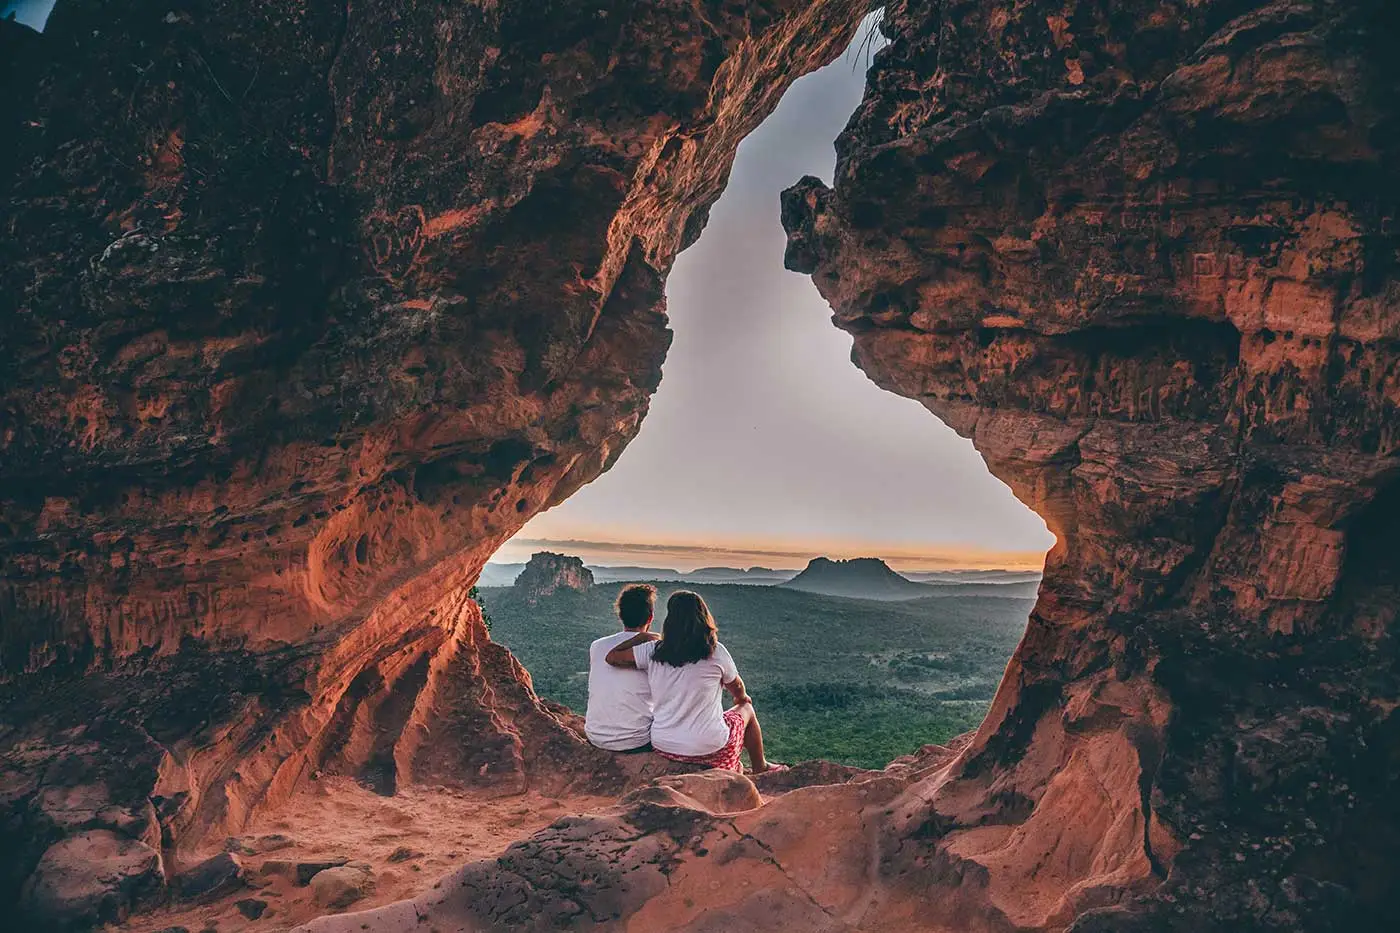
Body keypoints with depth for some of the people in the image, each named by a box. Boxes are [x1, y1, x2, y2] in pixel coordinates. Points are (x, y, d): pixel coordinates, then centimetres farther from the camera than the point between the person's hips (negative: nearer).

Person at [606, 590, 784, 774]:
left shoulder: (652, 651, -11)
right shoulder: (715, 652, -15)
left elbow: (611, 657, -2)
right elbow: (737, 688, 3)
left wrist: (642, 636, 10)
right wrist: (742, 698, 27)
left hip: (663, 747, 4)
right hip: (708, 749, -3)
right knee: (746, 709, 26)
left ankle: (735, 768, 43)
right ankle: (760, 769, 44)